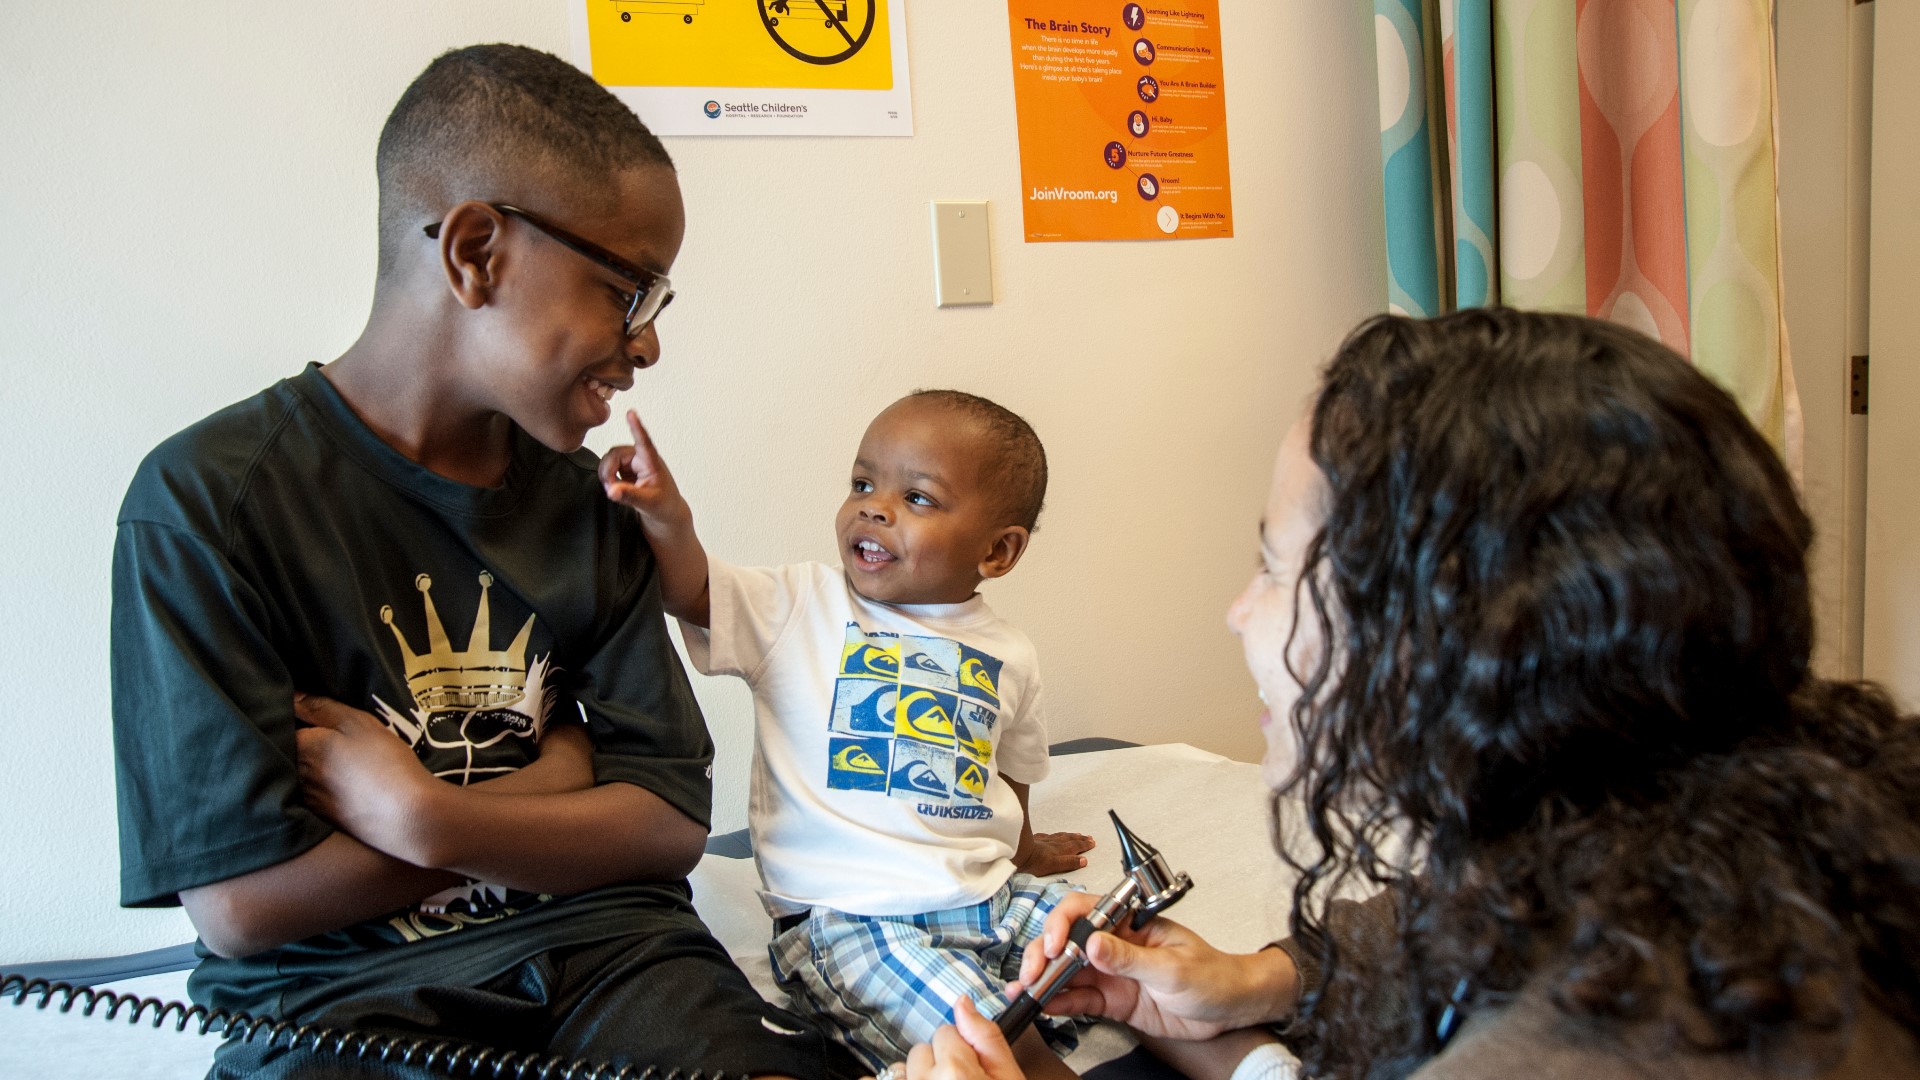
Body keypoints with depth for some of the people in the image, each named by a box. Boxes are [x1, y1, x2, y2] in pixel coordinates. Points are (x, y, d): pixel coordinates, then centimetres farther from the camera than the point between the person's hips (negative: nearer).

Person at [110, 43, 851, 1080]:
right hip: (333, 988, -3)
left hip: (595, 944, 4)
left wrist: (424, 819, -12)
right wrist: (561, 771, -6)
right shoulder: (206, 499, -7)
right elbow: (240, 900, -11)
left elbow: (671, 823, 3)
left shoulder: (584, 500, 7)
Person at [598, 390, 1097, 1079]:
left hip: (991, 900, 5)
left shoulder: (1007, 658, 8)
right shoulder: (802, 608, 0)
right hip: (847, 918, -4)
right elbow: (692, 595, -12)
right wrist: (667, 517, -28)